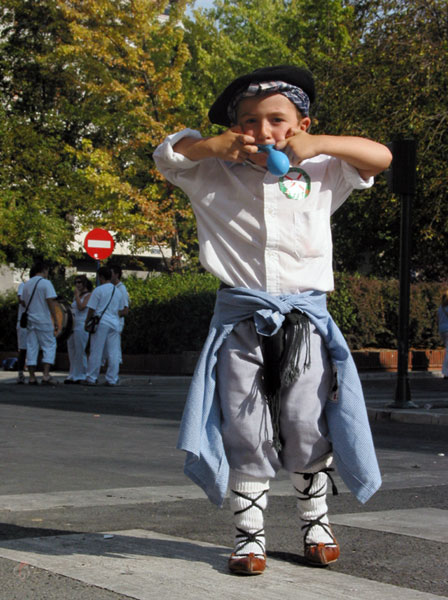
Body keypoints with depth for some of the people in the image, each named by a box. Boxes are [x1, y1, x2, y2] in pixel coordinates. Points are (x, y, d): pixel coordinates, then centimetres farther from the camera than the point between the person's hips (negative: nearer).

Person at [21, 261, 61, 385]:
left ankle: (32, 377, 5)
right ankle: (46, 375, -10)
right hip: (44, 320, -5)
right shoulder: (46, 283, -8)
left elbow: (23, 303, 15)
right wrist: (56, 321, -11)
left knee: (31, 348, 7)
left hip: (30, 320, 5)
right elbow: (51, 302, -13)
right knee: (49, 347, 1)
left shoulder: (26, 284, 10)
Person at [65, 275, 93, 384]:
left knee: (80, 352, -8)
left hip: (81, 325, -9)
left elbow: (81, 307, -17)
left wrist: (77, 295, -9)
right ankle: (73, 376, 12)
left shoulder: (88, 295, -4)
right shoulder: (77, 296, 20)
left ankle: (81, 376, -4)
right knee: (72, 352, 8)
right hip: (72, 325, 9)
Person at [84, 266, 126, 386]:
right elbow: (121, 311, 16)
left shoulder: (98, 290, -6)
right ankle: (112, 379, 3)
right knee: (113, 353, 3)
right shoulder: (118, 292, 12)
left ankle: (91, 378, 3)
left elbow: (91, 309, -7)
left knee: (96, 352, 0)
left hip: (101, 323, -5)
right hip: (114, 324, 5)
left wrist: (87, 322, 5)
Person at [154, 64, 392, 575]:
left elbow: (380, 157, 5)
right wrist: (214, 145, -9)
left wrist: (319, 145, -8)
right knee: (245, 431, -1)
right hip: (241, 317, 0)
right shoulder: (216, 175, 8)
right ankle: (249, 533, 10)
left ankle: (315, 521, 20)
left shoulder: (321, 173, 9)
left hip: (304, 316, 0)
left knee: (306, 427, -2)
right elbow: (166, 155, 8)